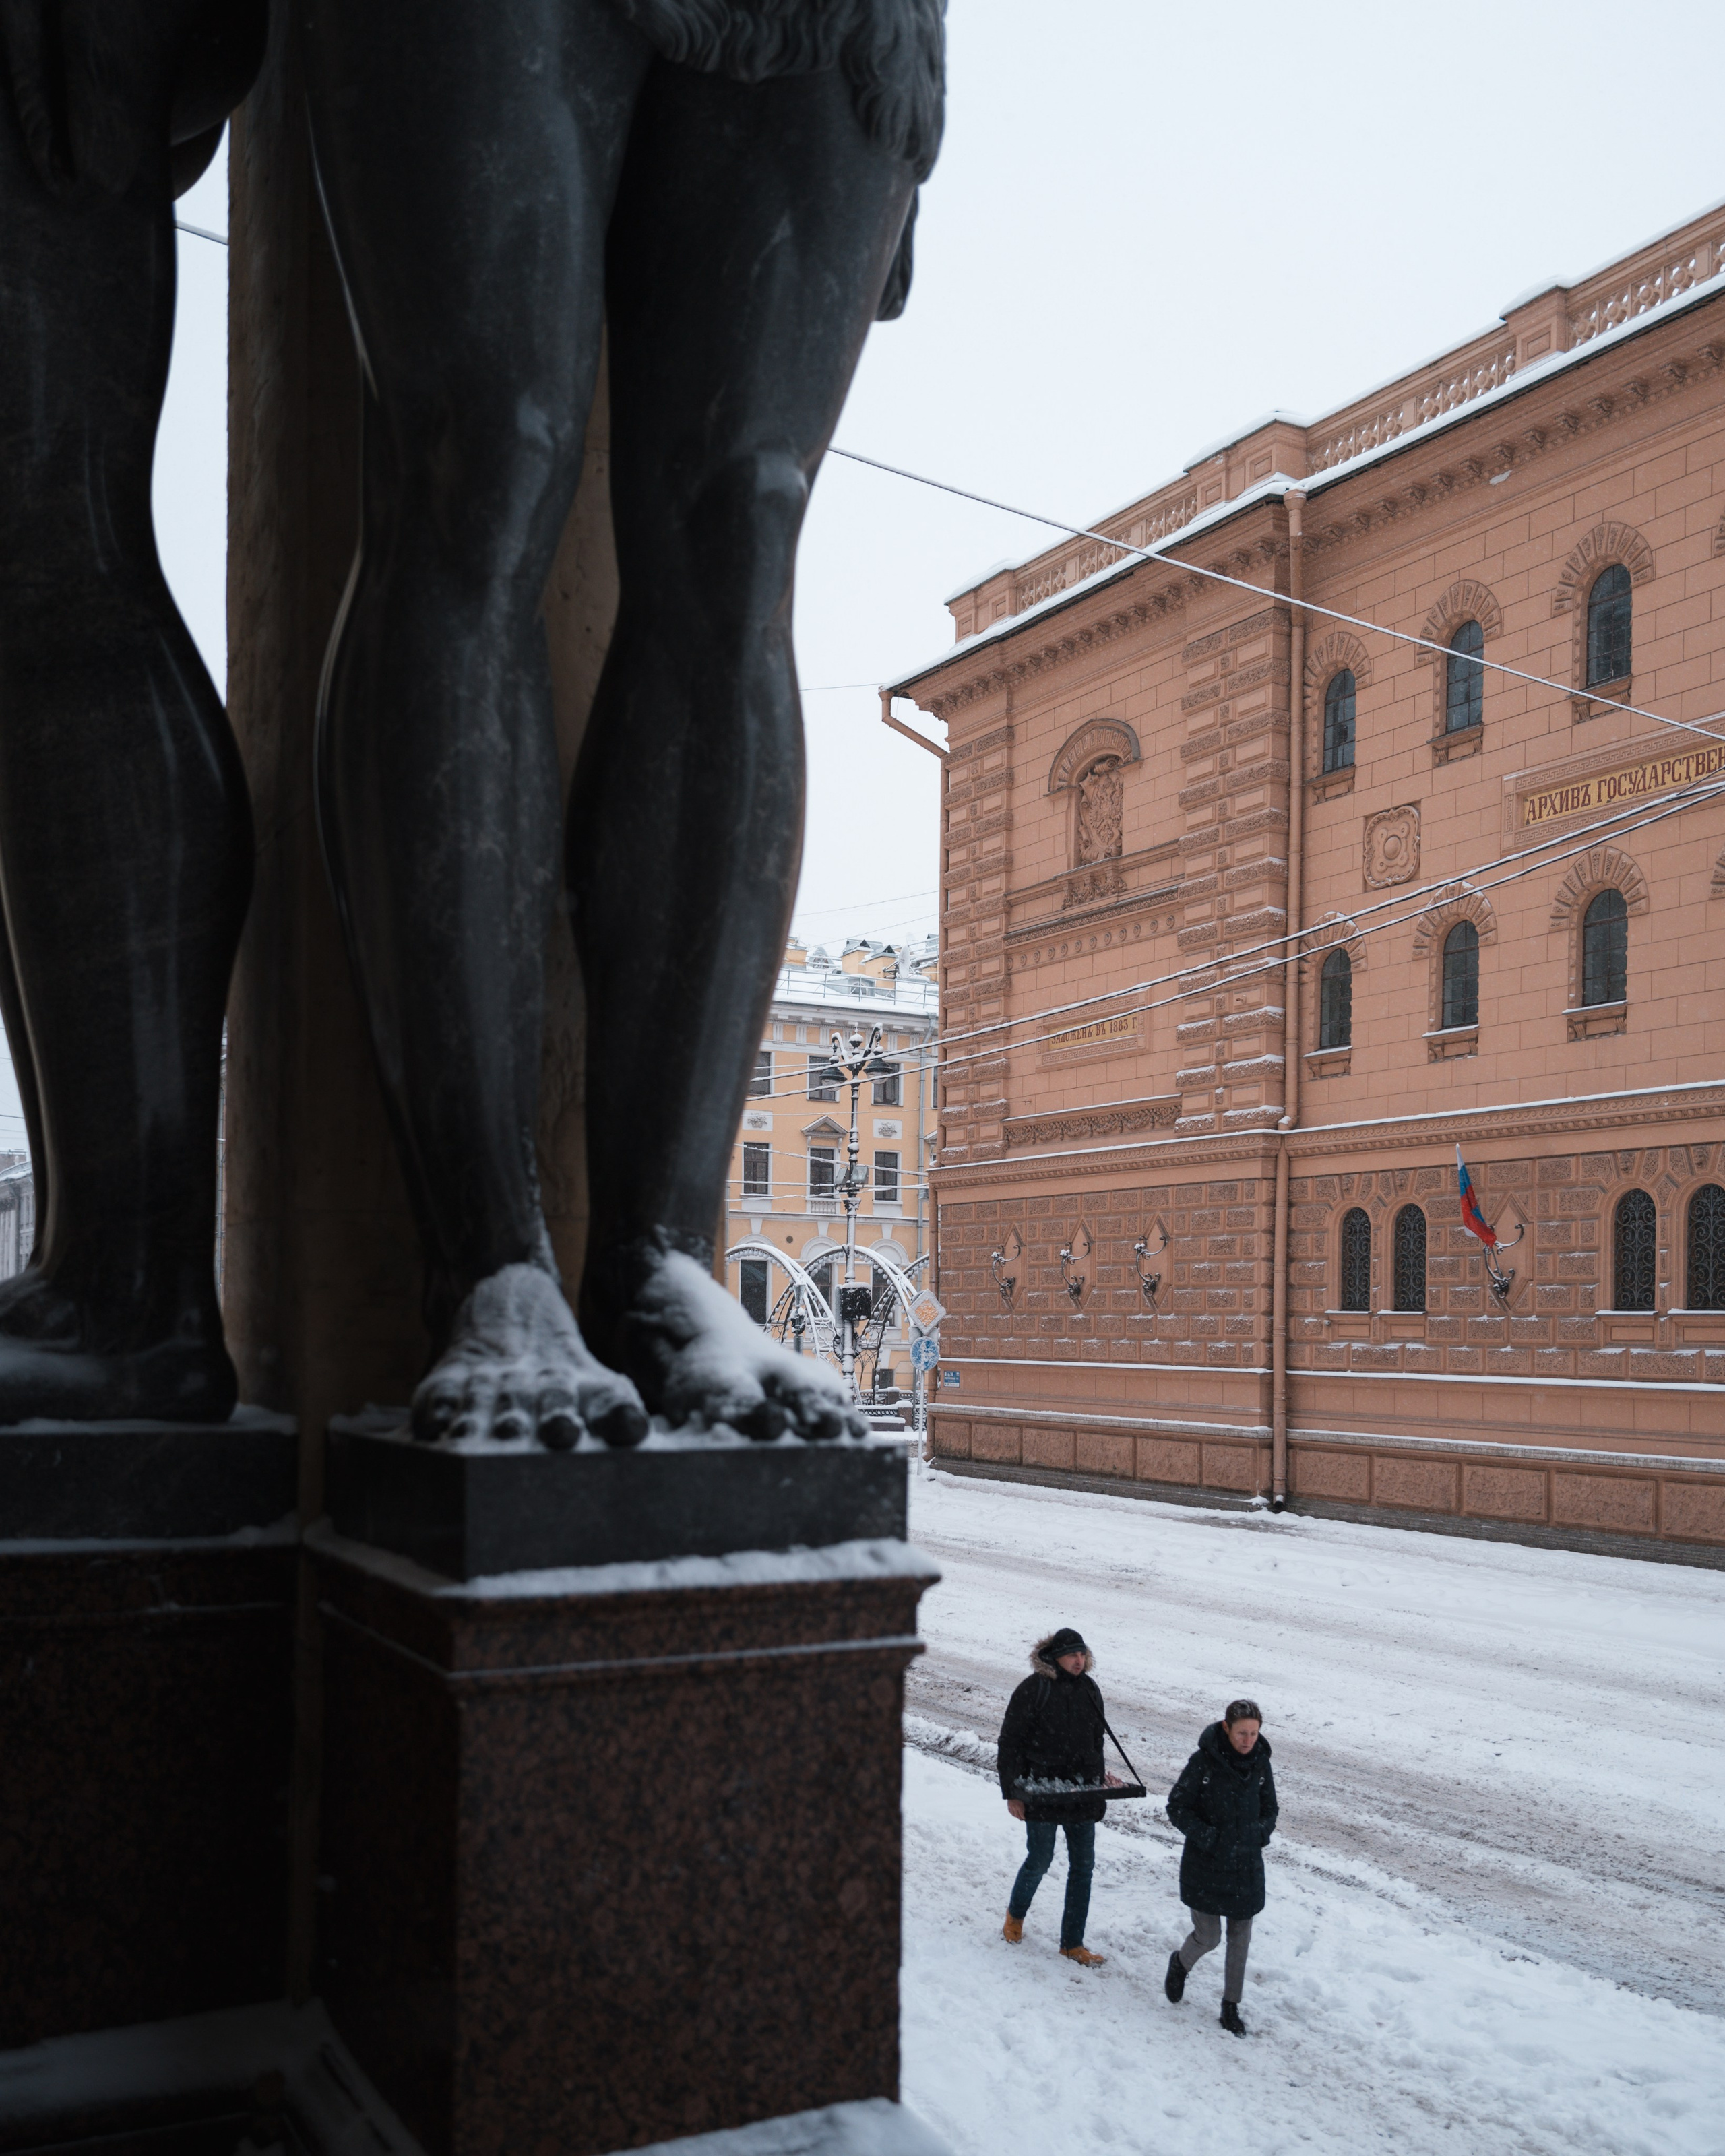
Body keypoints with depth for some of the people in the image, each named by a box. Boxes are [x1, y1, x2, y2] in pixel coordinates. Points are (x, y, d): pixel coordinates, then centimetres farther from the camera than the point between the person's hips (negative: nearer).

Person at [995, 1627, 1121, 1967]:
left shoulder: (1089, 1689, 4)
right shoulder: (1033, 1690, -13)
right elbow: (1010, 1744, -10)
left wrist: (1099, 1779, 16)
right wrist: (1012, 1793, -11)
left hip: (1082, 1795, 5)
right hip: (1041, 1794, -5)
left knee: (1083, 1865, 6)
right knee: (1040, 1860, 7)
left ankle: (1072, 1944, 18)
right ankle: (1016, 1914, 36)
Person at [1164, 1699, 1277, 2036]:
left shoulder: (1260, 1763, -3)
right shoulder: (1204, 1761, -16)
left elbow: (1270, 1809, 11)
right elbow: (1177, 1806, -10)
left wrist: (1261, 1831, -8)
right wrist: (1204, 1836, -20)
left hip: (1247, 1866, 4)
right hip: (1205, 1866, -4)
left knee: (1240, 1938, 10)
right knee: (1208, 1937, 1)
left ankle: (1231, 2005, 27)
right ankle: (1180, 1964, 34)